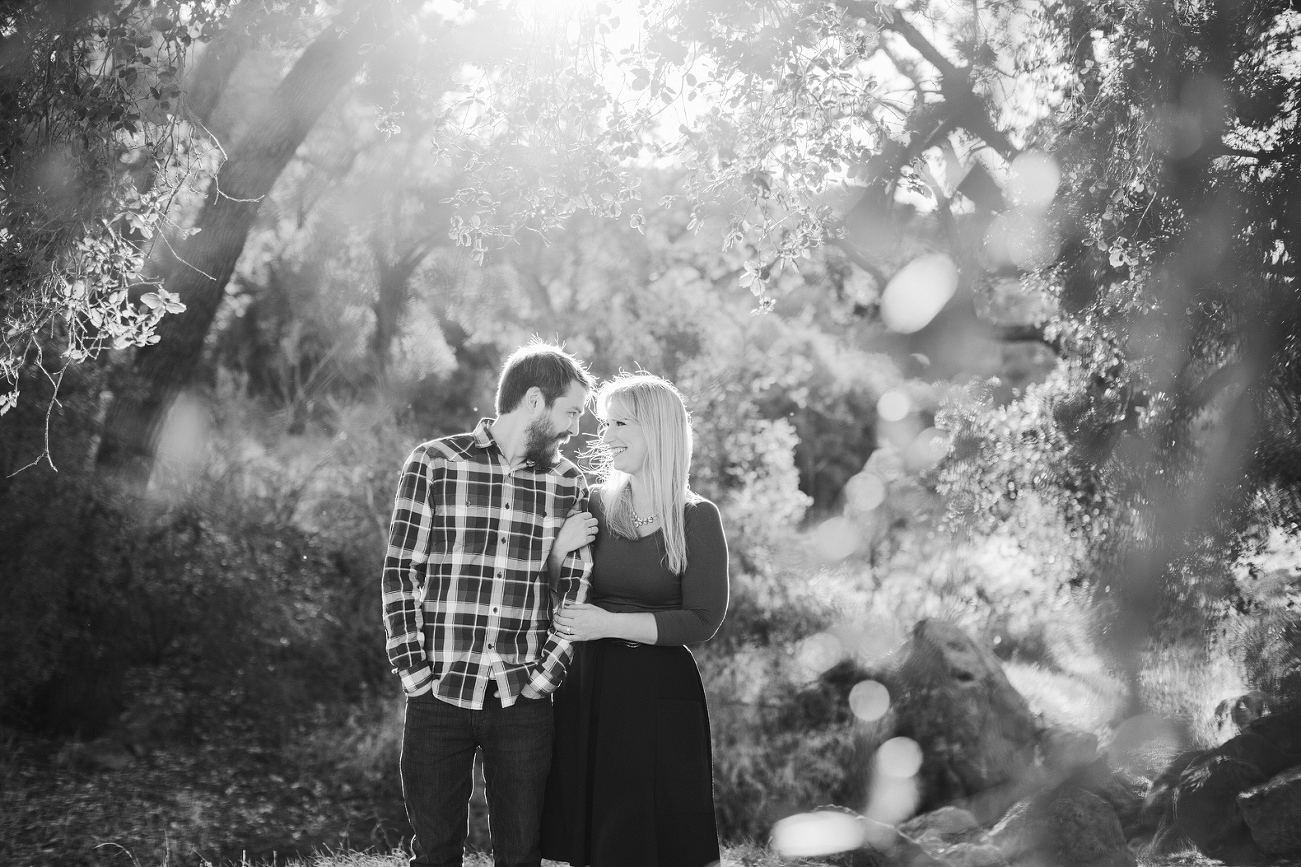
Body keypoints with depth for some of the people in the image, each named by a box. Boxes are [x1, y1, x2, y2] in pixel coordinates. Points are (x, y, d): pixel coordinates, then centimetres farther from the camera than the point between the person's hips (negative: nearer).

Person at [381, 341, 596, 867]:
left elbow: (577, 586, 6)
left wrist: (548, 670, -5)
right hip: (438, 696, -2)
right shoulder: (433, 463, 0)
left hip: (524, 704, 2)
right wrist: (411, 666, -7)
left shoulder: (570, 485, 8)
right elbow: (399, 572, 0)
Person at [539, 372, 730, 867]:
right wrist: (559, 549, -8)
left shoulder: (697, 518, -4)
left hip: (660, 695, -3)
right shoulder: (593, 506, 5)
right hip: (586, 688, 3)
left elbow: (703, 622, -10)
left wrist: (610, 625, -15)